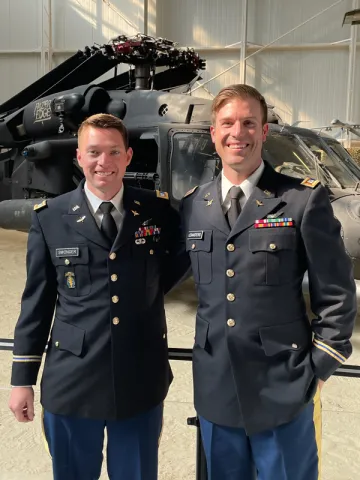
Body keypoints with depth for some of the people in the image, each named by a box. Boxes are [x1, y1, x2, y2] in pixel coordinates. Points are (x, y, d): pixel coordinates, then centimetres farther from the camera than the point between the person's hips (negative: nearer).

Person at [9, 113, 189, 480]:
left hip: (142, 382, 1)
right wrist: (23, 378, 2)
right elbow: (36, 300, 0)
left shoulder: (159, 210, -2)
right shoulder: (49, 218, -2)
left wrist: (149, 291, -4)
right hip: (71, 383, 0)